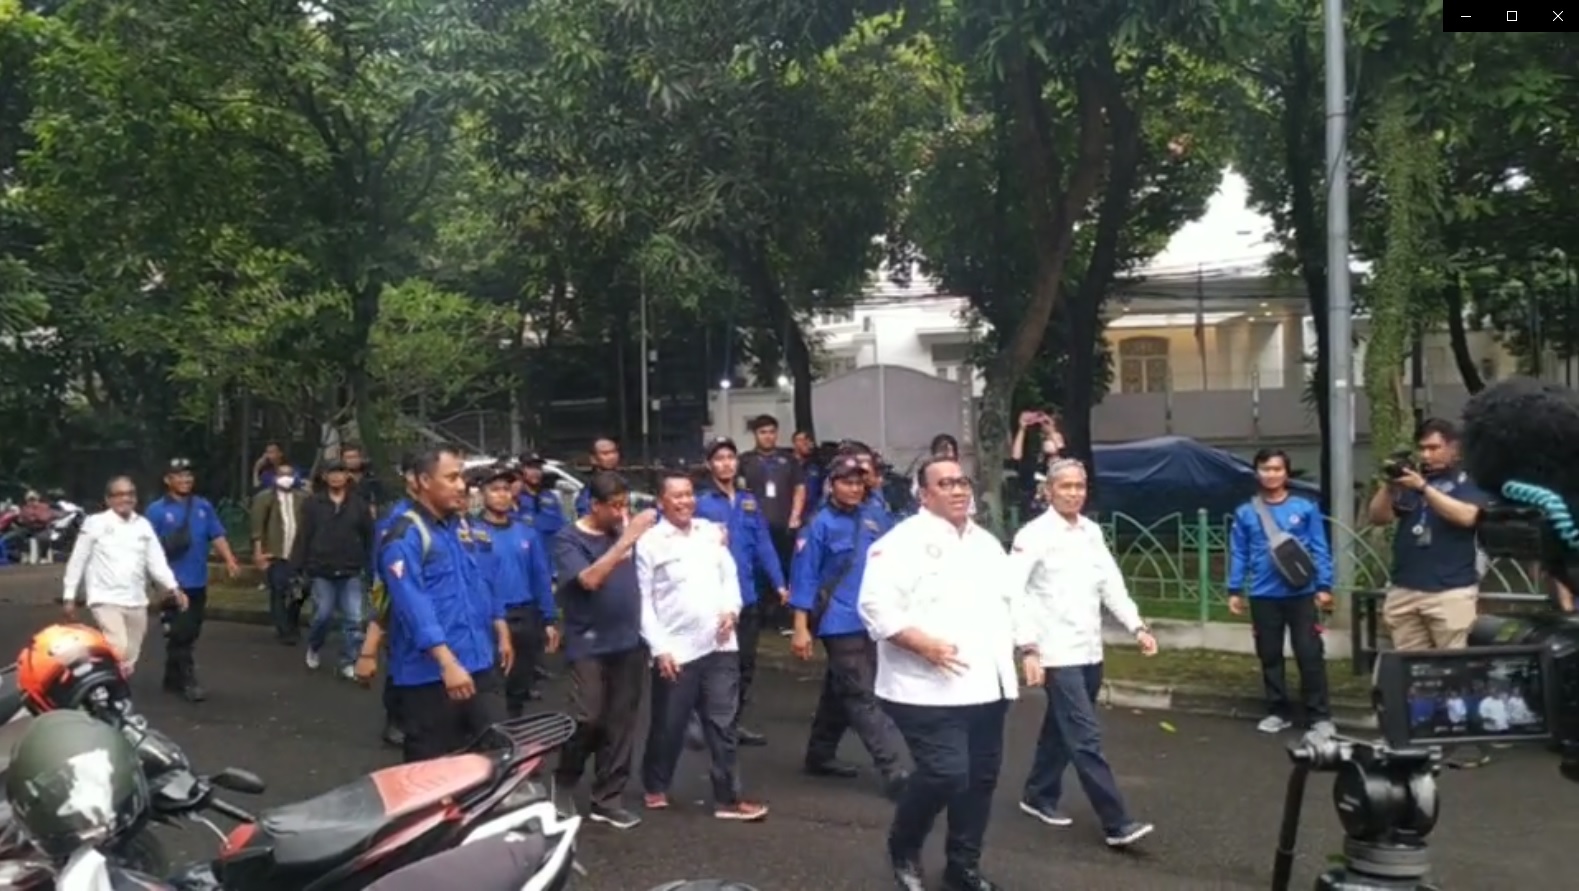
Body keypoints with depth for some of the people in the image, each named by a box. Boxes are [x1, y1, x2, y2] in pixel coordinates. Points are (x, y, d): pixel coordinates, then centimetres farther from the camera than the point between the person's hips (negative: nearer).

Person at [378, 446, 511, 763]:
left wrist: (501, 631, 19)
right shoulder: (405, 536, -13)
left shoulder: (462, 526, 13)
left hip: (480, 665, 7)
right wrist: (447, 661, -29)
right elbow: (414, 605, -22)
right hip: (430, 674, -7)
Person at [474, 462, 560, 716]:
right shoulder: (473, 534, -8)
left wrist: (548, 620, 6)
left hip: (526, 619, 4)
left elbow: (542, 577, 8)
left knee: (519, 687, 18)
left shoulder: (527, 532, 5)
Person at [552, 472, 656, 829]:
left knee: (621, 724, 7)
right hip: (590, 646, -4)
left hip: (630, 642, 5)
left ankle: (607, 800, 17)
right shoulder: (568, 539, -5)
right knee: (588, 721, -5)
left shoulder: (624, 530, 7)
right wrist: (626, 540, -24)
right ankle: (562, 787, 20)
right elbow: (590, 579, -21)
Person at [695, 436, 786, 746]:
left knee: (746, 664, 15)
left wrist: (778, 583, -1)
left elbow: (764, 545, 5)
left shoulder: (750, 502, 9)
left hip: (747, 595, 6)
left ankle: (734, 724, 28)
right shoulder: (700, 503, -7)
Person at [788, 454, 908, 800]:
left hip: (869, 623, 7)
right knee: (864, 699, -7)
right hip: (840, 624, -7)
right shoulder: (820, 525, -8)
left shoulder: (870, 524, 8)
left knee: (839, 693, 18)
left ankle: (820, 755, 32)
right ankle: (894, 773, -8)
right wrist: (801, 628, -13)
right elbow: (804, 576, -10)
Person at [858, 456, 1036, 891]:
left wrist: (1029, 647, 15)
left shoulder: (987, 542, 16)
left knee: (981, 776, 12)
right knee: (945, 774, -14)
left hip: (987, 686, 8)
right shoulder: (904, 541, -9)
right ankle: (903, 851, 13)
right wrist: (924, 644, -23)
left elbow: (1013, 600, 23)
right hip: (930, 688, -7)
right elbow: (877, 605, -17)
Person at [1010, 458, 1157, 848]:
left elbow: (1111, 583, 10)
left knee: (1062, 729, 17)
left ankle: (1038, 796, 33)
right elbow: (1014, 596, -15)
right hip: (1057, 654, -7)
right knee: (1086, 737, -7)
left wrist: (1137, 626, -2)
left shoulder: (1092, 532, 9)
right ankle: (1117, 823, -4)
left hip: (1090, 651, 7)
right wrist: (1028, 650, -20)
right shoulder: (1034, 535, -11)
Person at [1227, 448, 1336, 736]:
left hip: (1301, 594, -2)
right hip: (1264, 596, 2)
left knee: (1310, 654, -1)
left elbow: (1320, 550, 0)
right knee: (1270, 655, 11)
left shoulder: (1305, 508, -1)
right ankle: (1277, 712, 23)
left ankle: (1319, 715, 9)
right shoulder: (1246, 513, 2)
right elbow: (1238, 555, 5)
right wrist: (1235, 590, 3)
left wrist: (1324, 586, -4)